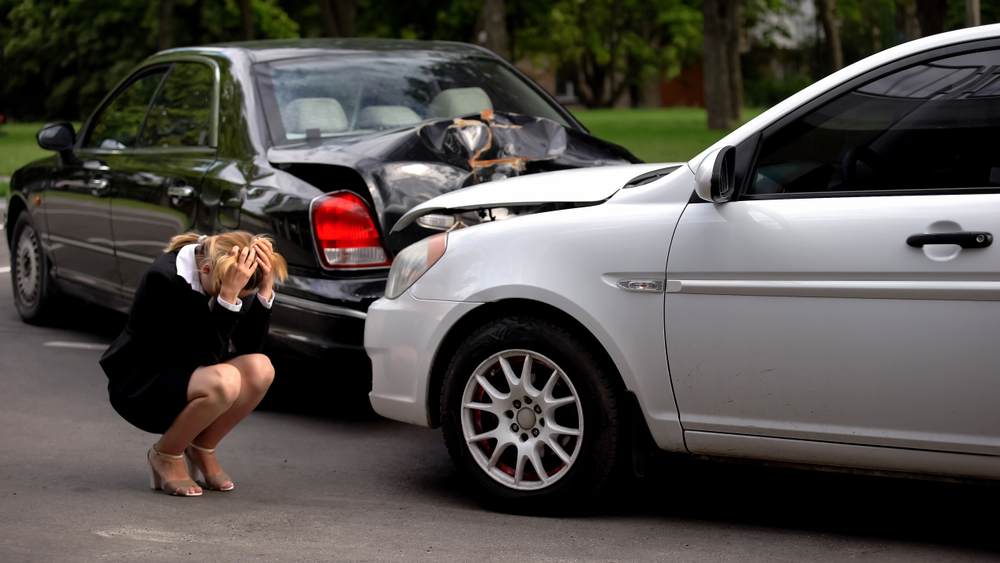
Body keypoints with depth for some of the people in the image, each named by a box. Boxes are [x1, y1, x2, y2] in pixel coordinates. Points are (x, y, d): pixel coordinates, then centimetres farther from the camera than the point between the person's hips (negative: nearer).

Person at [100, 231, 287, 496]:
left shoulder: (234, 278, -8)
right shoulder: (164, 277, -27)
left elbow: (248, 347, -11)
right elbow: (205, 355, -30)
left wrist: (265, 290, -22)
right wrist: (227, 295, -40)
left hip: (187, 377, 7)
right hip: (137, 385, -7)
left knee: (260, 368, -22)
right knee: (223, 381, -35)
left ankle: (201, 449, 1)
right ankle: (165, 455, -7)